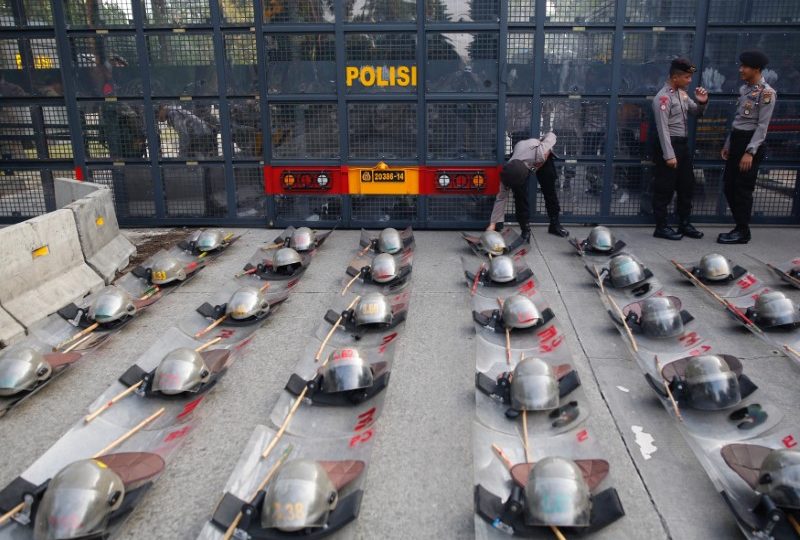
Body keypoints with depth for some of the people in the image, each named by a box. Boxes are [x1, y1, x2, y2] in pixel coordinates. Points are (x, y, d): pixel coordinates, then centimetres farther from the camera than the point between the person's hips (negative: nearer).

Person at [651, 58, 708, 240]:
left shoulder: (683, 94, 12)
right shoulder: (663, 97, -14)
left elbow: (696, 113, 25)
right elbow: (663, 128, -19)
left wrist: (702, 102, 2)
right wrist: (669, 155, -23)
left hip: (683, 144, 9)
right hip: (669, 145, -9)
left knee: (687, 186, 15)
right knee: (665, 189, -2)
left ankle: (684, 224, 27)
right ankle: (661, 227, 6)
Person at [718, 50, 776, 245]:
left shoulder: (766, 93, -11)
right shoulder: (744, 89, 13)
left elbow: (762, 126, -15)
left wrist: (750, 152, -21)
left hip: (750, 142, -8)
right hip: (737, 140, 8)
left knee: (743, 189, -4)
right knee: (729, 186, 9)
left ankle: (743, 232, 7)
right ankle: (739, 226, 21)